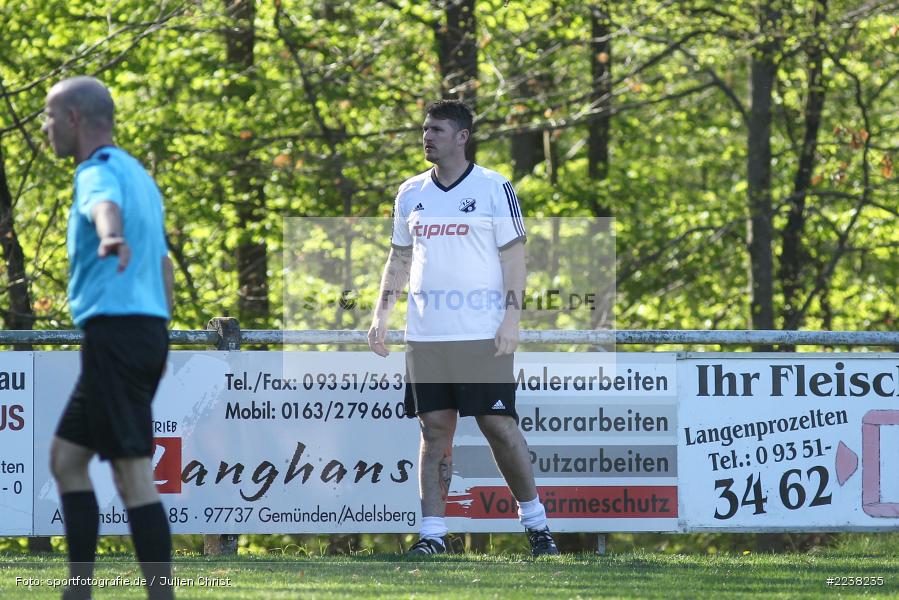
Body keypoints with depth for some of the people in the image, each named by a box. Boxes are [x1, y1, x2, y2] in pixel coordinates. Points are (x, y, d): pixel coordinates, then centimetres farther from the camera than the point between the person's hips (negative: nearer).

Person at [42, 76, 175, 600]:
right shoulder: (139, 176, 21)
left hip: (115, 331, -10)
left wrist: (111, 237, -58)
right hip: (148, 329, 10)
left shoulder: (101, 173, -10)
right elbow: (164, 261, 27)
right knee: (67, 457, 16)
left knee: (132, 471, -10)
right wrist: (159, 336, 32)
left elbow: (107, 206, -36)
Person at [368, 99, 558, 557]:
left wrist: (511, 317, -11)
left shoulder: (494, 189, -2)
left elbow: (514, 256, -3)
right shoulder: (411, 193, 12)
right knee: (434, 430, 3)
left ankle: (535, 522, 8)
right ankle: (431, 533, 3)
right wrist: (382, 313, 10)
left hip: (482, 335, -4)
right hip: (425, 337, 4)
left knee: (499, 425, -5)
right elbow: (399, 258, 19)